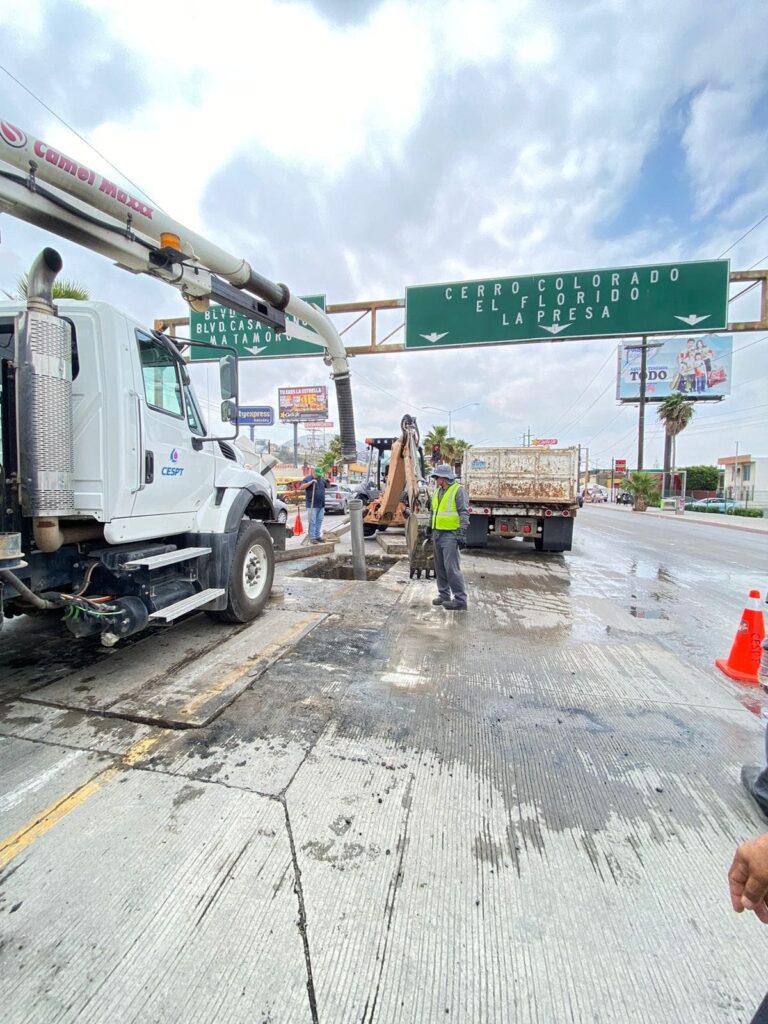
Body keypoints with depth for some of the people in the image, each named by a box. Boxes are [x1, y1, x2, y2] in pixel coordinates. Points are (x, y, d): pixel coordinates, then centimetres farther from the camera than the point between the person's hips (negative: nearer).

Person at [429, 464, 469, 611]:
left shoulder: (458, 490, -8)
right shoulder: (438, 491, 16)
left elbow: (464, 513, -14)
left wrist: (462, 533, -20)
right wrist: (433, 531, 22)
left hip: (450, 534, -8)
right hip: (437, 534, 9)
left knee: (451, 568, -12)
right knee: (440, 567, 12)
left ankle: (460, 600, -6)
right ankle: (444, 595, 23)